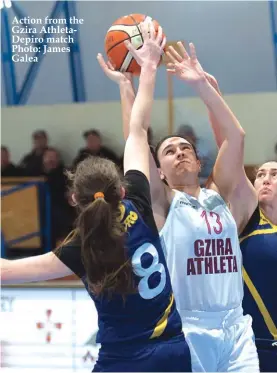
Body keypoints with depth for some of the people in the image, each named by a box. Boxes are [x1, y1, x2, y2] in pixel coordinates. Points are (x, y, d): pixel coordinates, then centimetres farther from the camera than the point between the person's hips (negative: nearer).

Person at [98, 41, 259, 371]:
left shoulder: (221, 196, 13)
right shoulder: (162, 204, 5)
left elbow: (234, 136, 5)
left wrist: (202, 84, 1)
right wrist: (125, 84, 0)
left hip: (236, 329, 3)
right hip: (186, 332, -3)